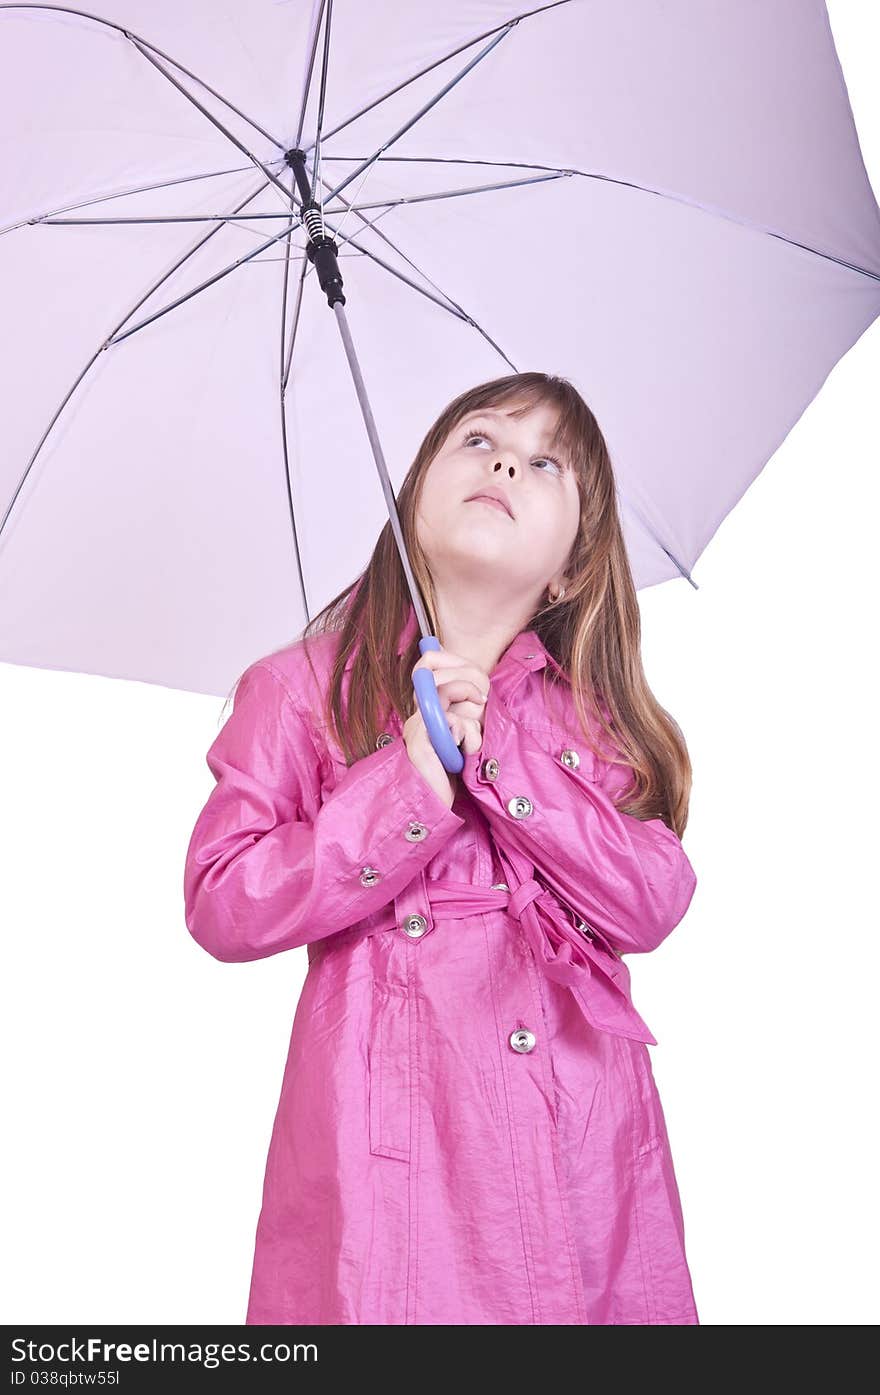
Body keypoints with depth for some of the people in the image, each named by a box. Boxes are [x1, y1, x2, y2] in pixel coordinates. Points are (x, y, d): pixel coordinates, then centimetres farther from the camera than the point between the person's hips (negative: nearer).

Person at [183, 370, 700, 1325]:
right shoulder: (303, 689, 1)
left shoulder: (593, 714, 9)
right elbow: (220, 906, -6)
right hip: (390, 1152, -2)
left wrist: (496, 755, -14)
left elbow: (652, 906, -4)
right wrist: (412, 789, -15)